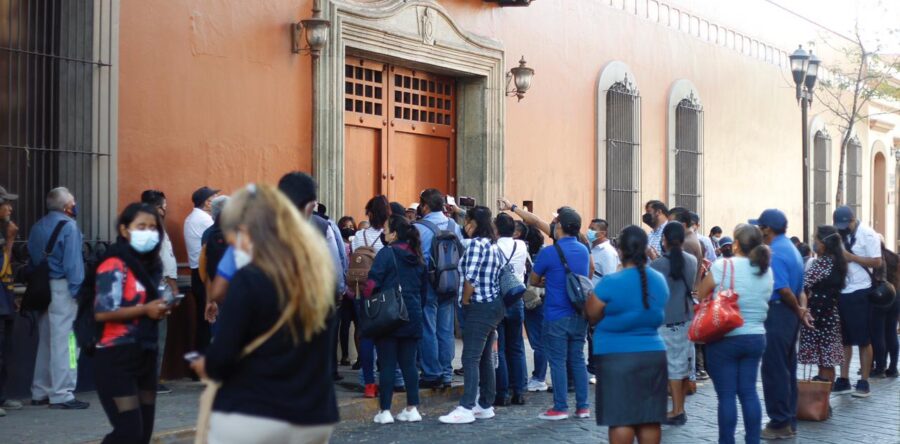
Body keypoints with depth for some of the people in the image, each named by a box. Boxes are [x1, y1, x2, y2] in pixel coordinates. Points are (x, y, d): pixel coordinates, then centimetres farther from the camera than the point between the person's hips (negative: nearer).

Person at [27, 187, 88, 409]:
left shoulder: (37, 226, 13)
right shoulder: (68, 226, -11)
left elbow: (32, 259, 13)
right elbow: (73, 262, -16)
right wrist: (77, 290, -14)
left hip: (41, 288, 8)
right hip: (62, 288, -8)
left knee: (45, 341, 15)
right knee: (64, 342, -6)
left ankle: (40, 393, 21)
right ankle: (61, 395, -6)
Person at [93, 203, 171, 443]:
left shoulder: (153, 264, 13)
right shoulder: (114, 266, -13)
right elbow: (101, 313, -21)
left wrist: (160, 308, 7)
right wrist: (144, 310, -19)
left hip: (146, 355, 9)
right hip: (116, 358, -8)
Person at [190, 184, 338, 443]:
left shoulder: (249, 279, -14)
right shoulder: (319, 273, 4)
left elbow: (222, 356, -15)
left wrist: (205, 365, 7)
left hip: (250, 418, -5)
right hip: (312, 419, 6)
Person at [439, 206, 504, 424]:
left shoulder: (476, 243, -13)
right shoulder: (492, 245, 16)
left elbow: (471, 278, -20)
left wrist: (465, 301, -7)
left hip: (480, 308, -10)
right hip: (493, 305, 10)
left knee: (471, 358, -11)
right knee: (485, 358, 12)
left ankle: (466, 408, -14)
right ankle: (486, 406, 16)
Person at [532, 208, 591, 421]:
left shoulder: (549, 253, -12)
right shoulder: (584, 251, 6)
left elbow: (534, 280, 1)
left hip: (557, 316, -5)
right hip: (579, 314, 6)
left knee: (558, 362, 0)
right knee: (578, 359, 10)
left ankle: (560, 407, 3)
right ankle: (583, 406, 12)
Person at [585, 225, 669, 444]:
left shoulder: (611, 283, -16)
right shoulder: (659, 280, 4)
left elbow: (592, 316, -3)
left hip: (617, 357, -5)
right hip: (653, 354, 6)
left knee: (620, 418, -2)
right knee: (649, 418, 10)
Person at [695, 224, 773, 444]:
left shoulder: (723, 266, -14)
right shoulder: (767, 270, 4)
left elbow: (702, 295, -5)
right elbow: (765, 302, 14)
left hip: (725, 339, -5)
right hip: (756, 337, 5)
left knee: (726, 395, 0)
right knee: (749, 392, 11)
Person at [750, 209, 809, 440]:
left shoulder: (775, 254, -16)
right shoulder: (791, 248, 16)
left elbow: (784, 290, -21)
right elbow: (799, 288, 14)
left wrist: (799, 311, -7)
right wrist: (802, 310, 3)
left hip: (777, 314, -10)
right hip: (790, 315, 10)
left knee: (774, 370, -3)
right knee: (788, 369, 15)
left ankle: (780, 423, 2)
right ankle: (789, 421, 22)